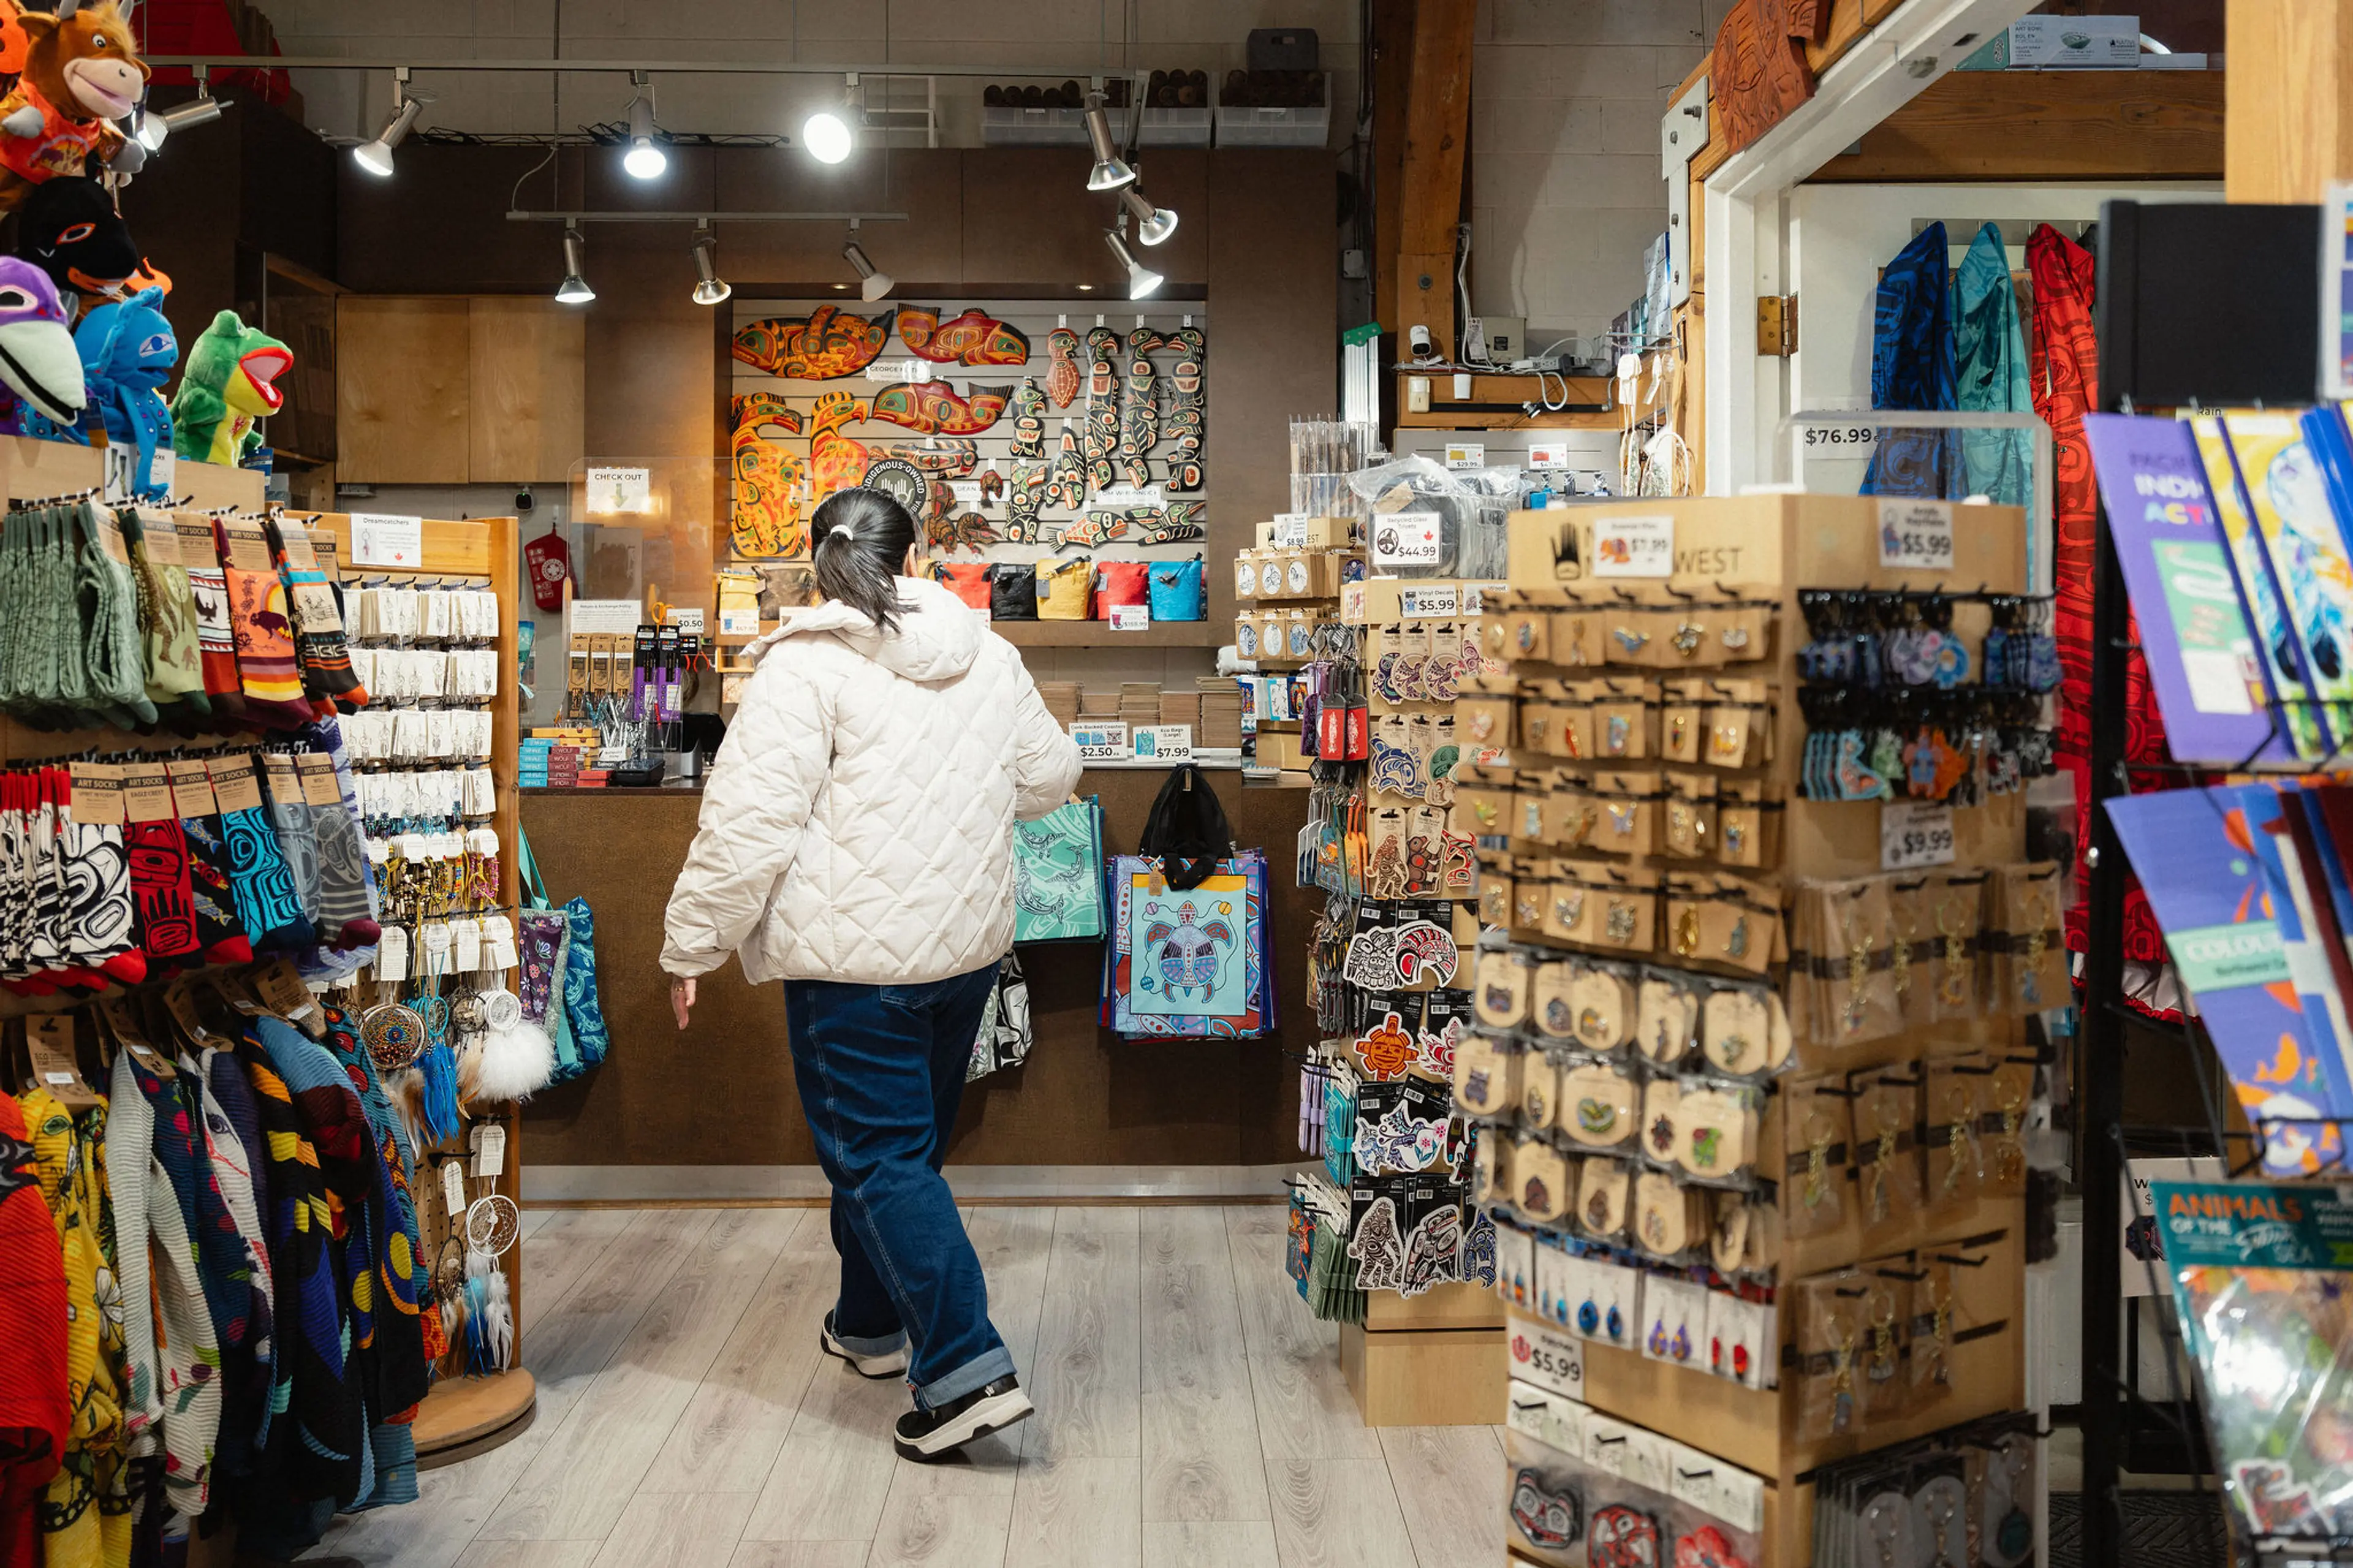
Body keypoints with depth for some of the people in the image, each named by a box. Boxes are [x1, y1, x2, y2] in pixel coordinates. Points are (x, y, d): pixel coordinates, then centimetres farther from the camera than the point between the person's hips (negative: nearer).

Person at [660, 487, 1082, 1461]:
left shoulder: (807, 666, -13)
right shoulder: (989, 656, 6)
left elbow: (751, 821, -17)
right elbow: (1049, 777, 17)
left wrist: (691, 943, -7)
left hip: (856, 955, -6)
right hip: (967, 941, 7)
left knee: (880, 1158, -1)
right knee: (903, 1139, 21)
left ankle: (966, 1371, -8)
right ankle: (873, 1324, 37)